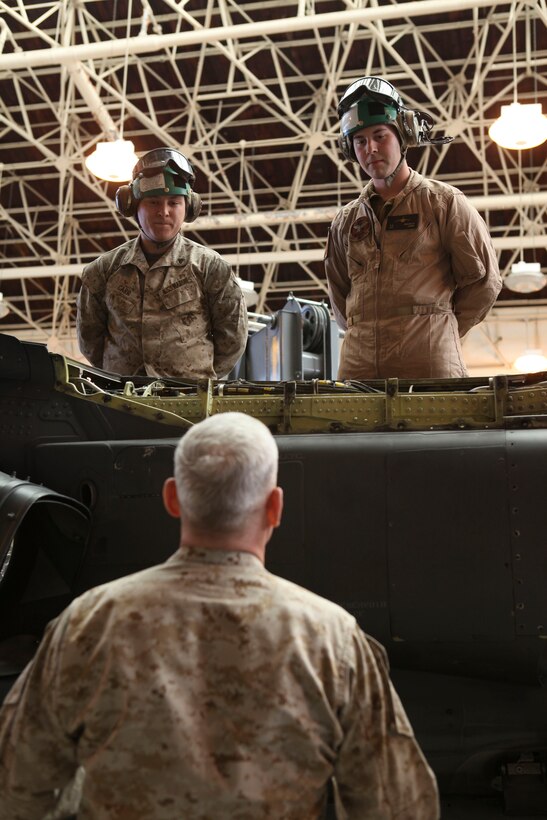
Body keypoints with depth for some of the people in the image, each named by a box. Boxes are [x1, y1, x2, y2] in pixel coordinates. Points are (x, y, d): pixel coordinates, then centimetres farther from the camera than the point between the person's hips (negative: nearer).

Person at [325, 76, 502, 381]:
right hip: (359, 366, 4)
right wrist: (362, 333, 12)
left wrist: (438, 331, 6)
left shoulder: (443, 202, 5)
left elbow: (484, 281, 5)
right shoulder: (346, 221, 17)